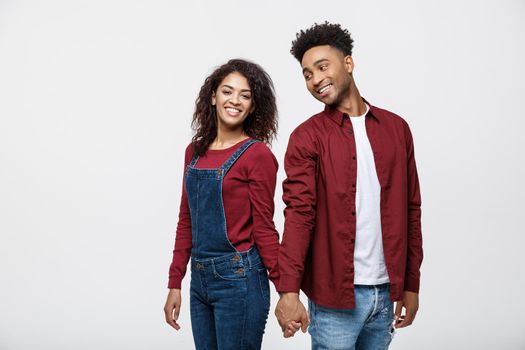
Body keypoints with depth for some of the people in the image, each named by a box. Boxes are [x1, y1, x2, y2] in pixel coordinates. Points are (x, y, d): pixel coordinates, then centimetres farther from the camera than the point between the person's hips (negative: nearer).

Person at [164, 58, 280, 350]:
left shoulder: (257, 154, -10)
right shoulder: (195, 151, 7)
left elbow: (263, 228, -9)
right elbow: (186, 221, 10)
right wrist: (175, 283, 11)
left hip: (239, 279, -6)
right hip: (200, 279, 6)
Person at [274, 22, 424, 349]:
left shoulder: (396, 128, 5)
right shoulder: (307, 137, -5)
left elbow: (411, 210, 8)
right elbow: (299, 213, -13)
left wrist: (412, 284, 8)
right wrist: (289, 290, -23)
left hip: (386, 290, 4)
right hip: (334, 293, -3)